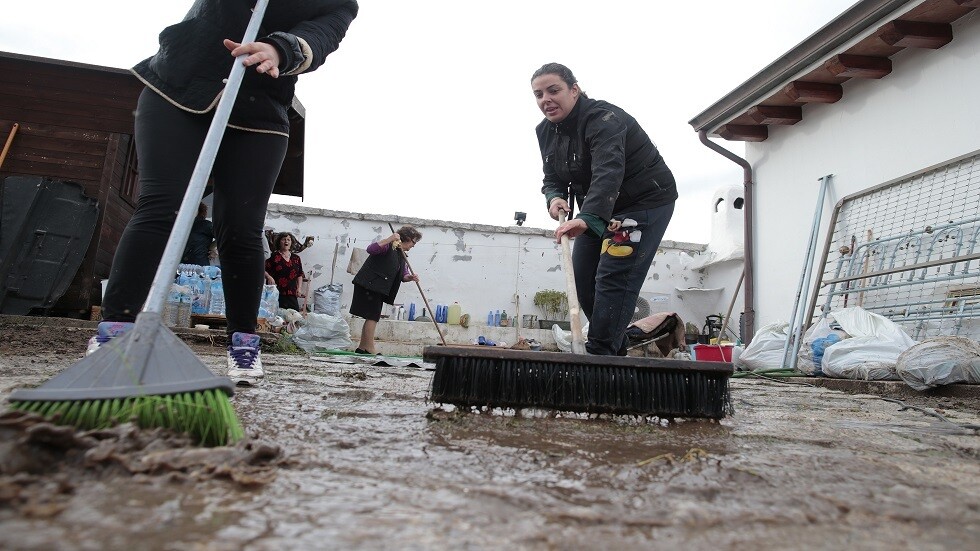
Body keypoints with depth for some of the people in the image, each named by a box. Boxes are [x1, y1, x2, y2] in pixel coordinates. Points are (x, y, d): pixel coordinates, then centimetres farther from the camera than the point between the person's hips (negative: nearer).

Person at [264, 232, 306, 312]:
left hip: (292, 295, 4)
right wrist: (269, 277, -20)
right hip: (276, 293, -4)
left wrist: (299, 288, 8)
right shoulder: (274, 256, 1)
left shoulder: (296, 258, 14)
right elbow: (264, 270, -2)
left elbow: (300, 275, 19)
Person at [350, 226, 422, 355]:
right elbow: (370, 249, -26)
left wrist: (411, 277, -10)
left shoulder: (402, 256, 17)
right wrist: (389, 239, -33)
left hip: (378, 289, 10)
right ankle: (370, 349, -6)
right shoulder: (389, 246, -9)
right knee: (373, 317, -9)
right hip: (369, 285, -10)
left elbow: (403, 275, 13)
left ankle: (362, 347, 19)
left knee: (372, 317, 11)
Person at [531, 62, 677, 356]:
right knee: (582, 276, 5)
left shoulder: (603, 119, -27)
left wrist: (587, 218, -57)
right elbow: (553, 178, 4)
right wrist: (554, 197, -20)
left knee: (614, 276, -18)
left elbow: (608, 172, -42)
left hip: (646, 200, -8)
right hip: (598, 208, 9)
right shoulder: (546, 131, -1)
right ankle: (616, 349, 19)